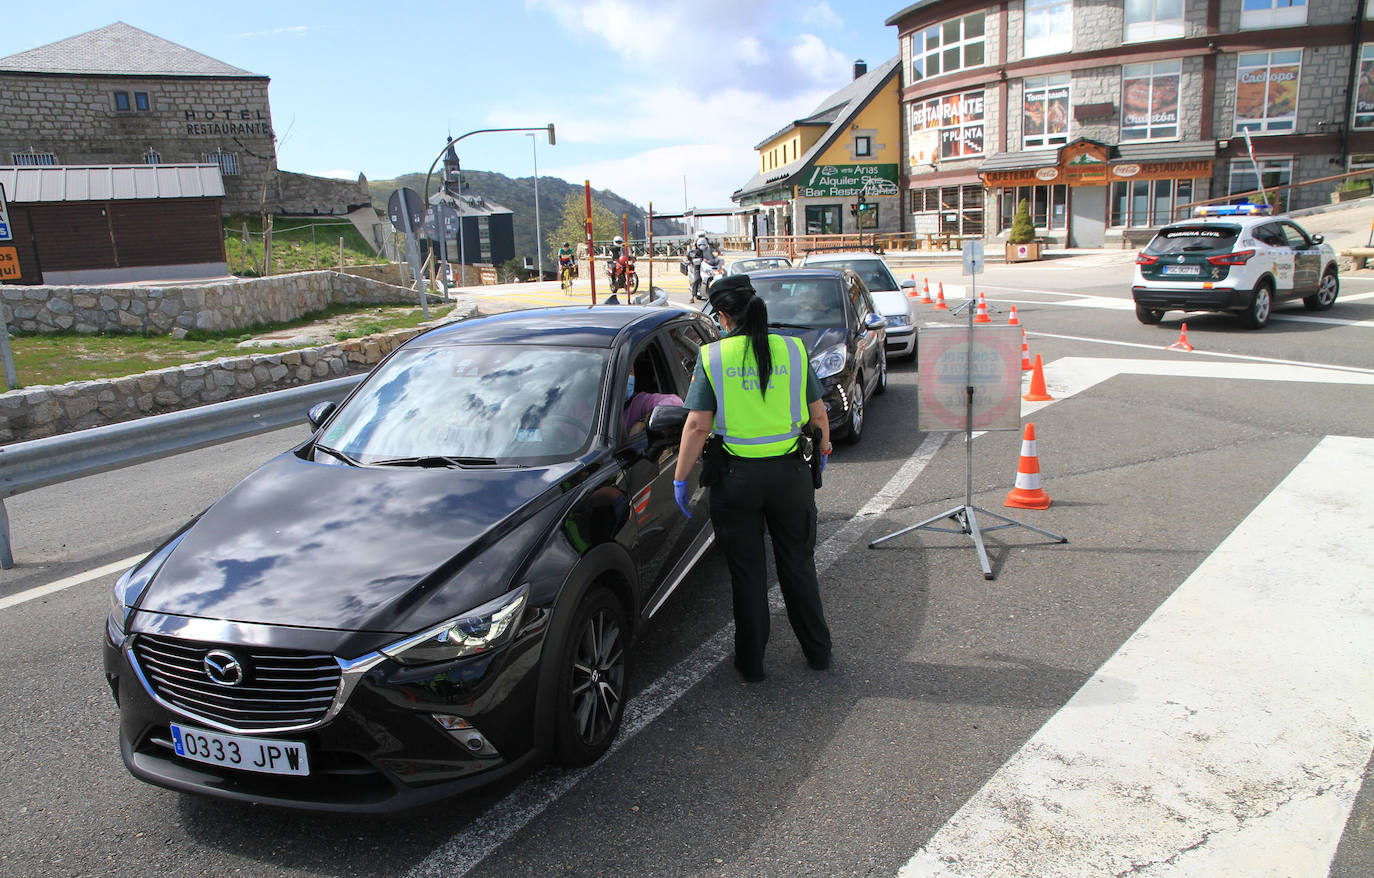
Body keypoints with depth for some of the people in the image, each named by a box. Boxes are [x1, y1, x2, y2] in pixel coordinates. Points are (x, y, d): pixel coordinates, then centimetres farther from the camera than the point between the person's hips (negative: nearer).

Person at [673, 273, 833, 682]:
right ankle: (818, 651, 30)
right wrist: (823, 449, 23)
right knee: (797, 563, 19)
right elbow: (818, 414, 4)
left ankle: (751, 661, 23)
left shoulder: (712, 356, -7)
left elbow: (698, 425, -10)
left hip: (736, 477, -2)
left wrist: (680, 479, -2)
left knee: (746, 571, 12)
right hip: (789, 472, 2)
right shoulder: (793, 350, -1)